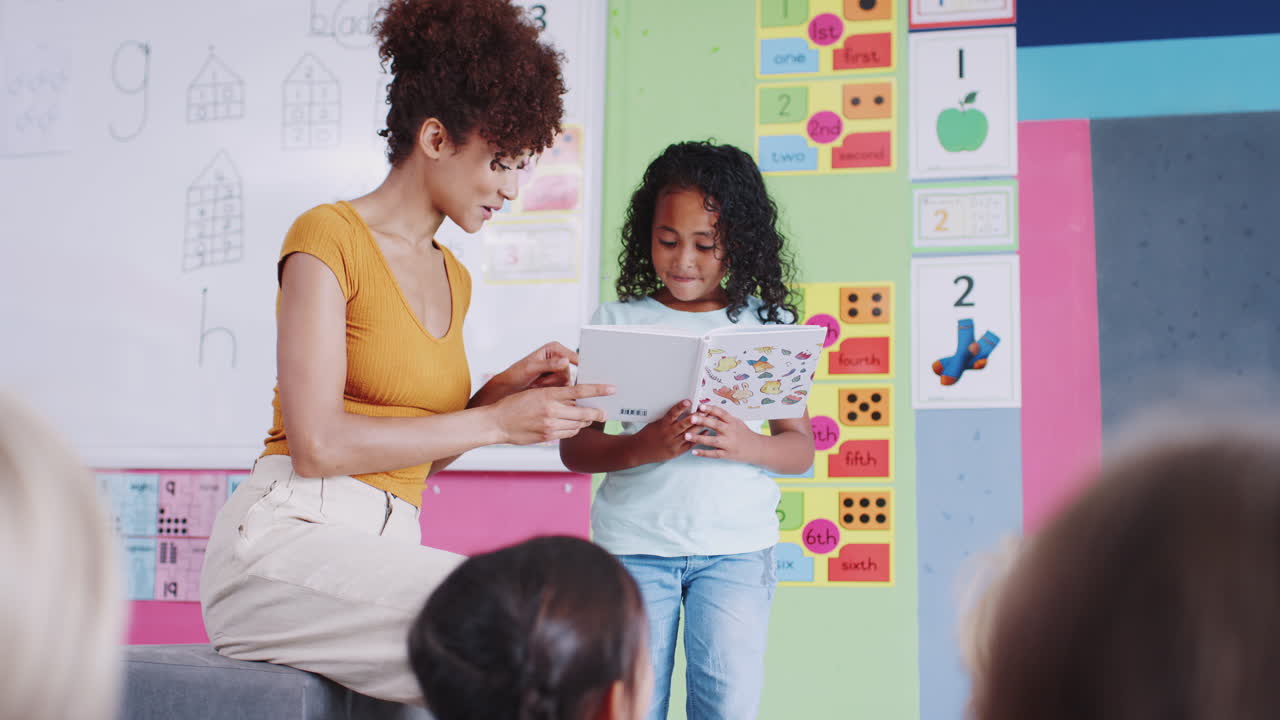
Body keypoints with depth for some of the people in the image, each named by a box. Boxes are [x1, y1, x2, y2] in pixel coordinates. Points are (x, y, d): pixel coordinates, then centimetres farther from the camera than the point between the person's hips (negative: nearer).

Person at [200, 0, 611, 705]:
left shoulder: (453, 278, 19)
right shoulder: (328, 236, -4)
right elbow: (317, 446, -14)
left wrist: (503, 388, 6)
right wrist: (495, 421, -11)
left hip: (385, 549, 7)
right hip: (288, 539, -7)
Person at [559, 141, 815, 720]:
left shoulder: (768, 324, 6)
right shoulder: (617, 322, 3)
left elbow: (800, 449, 6)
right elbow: (574, 446, -1)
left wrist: (747, 445, -15)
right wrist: (642, 447, -20)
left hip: (737, 545, 0)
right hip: (635, 542, 0)